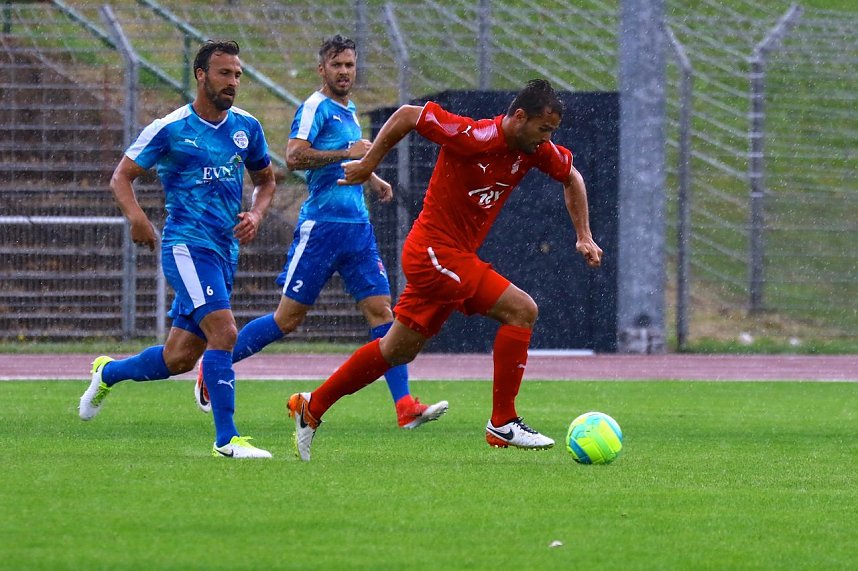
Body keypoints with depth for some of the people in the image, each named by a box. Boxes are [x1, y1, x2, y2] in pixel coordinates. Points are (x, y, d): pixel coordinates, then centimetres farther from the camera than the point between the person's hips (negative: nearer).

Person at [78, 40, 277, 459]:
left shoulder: (246, 127, 9)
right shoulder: (171, 129, -6)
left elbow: (265, 180, 23)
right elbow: (122, 176, 0)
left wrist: (256, 213, 2)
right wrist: (135, 216, -19)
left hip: (225, 251, 6)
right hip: (187, 246, -6)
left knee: (180, 358, 9)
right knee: (223, 331, -22)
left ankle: (108, 372, 36)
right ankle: (226, 439, -18)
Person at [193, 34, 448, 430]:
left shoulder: (349, 111, 19)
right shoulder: (316, 107, -8)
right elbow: (295, 157, -22)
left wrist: (372, 179, 26)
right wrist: (347, 153, -20)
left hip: (358, 227, 7)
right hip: (321, 224, -7)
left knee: (381, 309, -4)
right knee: (289, 318, -3)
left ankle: (405, 407, -9)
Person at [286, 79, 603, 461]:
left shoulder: (536, 150, 1)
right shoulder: (472, 137, -21)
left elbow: (571, 177, 20)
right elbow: (407, 115, -14)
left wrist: (584, 237, 14)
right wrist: (369, 164, -8)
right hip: (436, 251, -9)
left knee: (398, 351, 15)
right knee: (520, 310, -15)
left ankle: (311, 406, 26)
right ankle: (502, 423, -11)